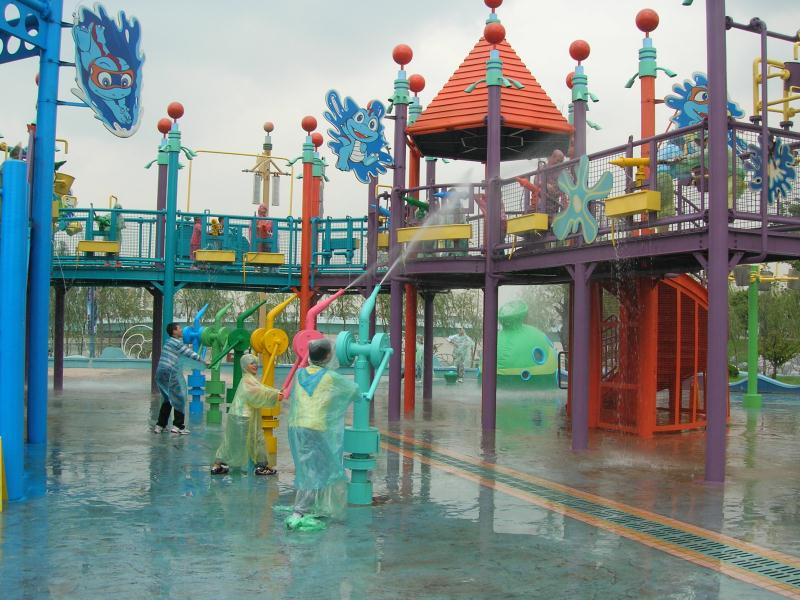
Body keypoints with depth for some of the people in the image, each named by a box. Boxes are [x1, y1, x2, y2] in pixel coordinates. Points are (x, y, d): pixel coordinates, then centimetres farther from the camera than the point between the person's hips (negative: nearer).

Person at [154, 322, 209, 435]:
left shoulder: (169, 342, 20)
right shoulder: (177, 343, -8)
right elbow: (190, 353, -6)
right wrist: (204, 361, 3)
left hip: (160, 374, 9)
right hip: (170, 374, -9)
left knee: (168, 400, 19)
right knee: (179, 399, 2)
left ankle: (160, 425, 19)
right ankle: (178, 426, 4)